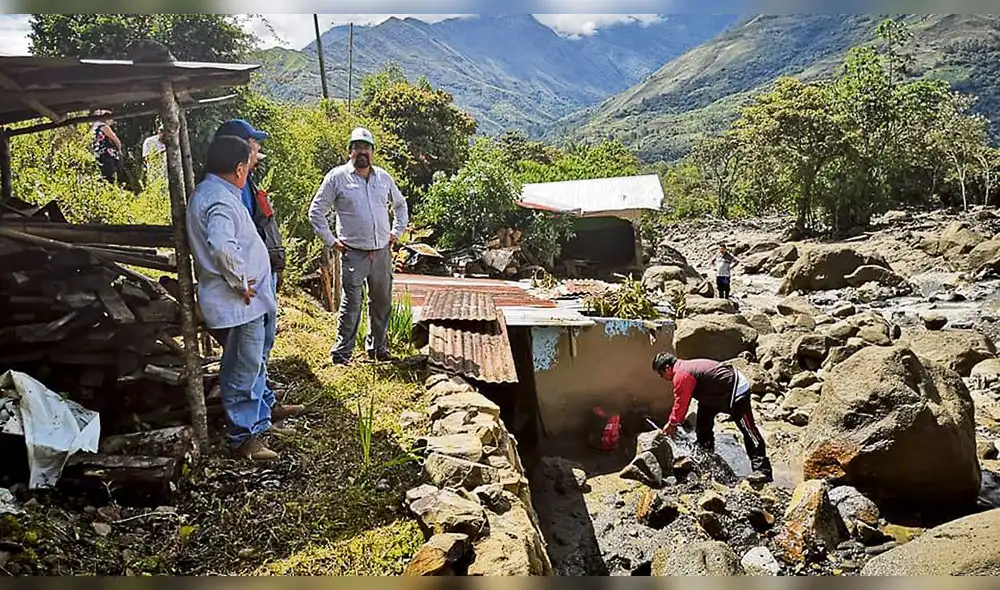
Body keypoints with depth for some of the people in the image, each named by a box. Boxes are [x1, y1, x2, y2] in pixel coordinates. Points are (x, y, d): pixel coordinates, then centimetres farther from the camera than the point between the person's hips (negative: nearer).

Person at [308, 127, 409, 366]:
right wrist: (330, 241, -5)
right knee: (351, 303, -6)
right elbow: (316, 211, -1)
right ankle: (341, 352, 5)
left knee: (382, 301, 12)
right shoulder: (337, 177, -3)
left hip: (382, 252, 5)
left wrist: (397, 232, 14)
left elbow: (400, 204, 25)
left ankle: (377, 346, 27)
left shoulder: (383, 177, 10)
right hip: (354, 253, -5)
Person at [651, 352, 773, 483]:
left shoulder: (681, 375, -23)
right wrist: (673, 422, 11)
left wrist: (672, 423, -5)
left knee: (747, 429, -13)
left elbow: (681, 402, -18)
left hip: (736, 390, -12)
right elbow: (681, 401, 13)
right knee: (703, 424, 14)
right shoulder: (685, 368, 10)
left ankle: (762, 469, -15)